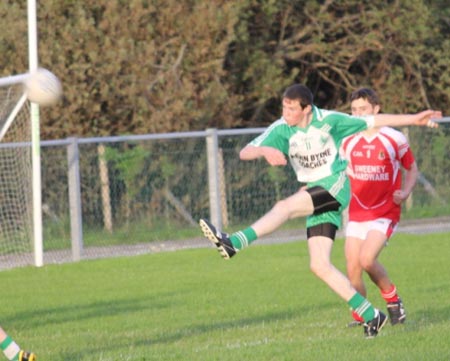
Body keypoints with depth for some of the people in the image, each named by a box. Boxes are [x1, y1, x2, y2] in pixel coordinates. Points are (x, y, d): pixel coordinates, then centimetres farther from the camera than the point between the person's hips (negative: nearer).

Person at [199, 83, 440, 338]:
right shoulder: (281, 129, -2)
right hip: (315, 196, 5)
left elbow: (372, 121, 5)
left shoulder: (328, 120, -7)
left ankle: (234, 244, -41)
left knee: (285, 206, -30)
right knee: (320, 266, -4)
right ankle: (371, 316, 2)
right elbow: (245, 153, -10)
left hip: (335, 186, -5)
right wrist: (264, 151, -33)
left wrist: (414, 119, 6)